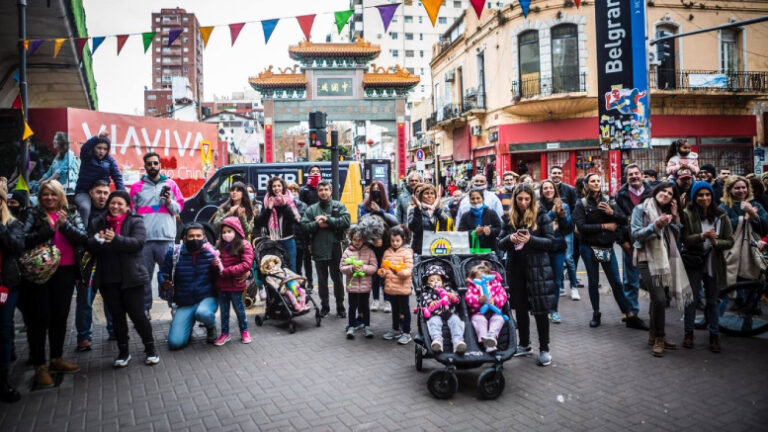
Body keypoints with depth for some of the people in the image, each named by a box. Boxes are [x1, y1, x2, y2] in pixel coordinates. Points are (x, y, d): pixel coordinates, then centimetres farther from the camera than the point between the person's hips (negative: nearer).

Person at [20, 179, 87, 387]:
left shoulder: (72, 213, 9)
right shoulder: (34, 214, 3)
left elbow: (83, 238, -2)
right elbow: (25, 239, -11)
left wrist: (65, 224, -14)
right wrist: (51, 229, -18)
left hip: (65, 272, 3)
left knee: (60, 316, 11)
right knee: (40, 318, -1)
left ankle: (57, 359, 25)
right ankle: (39, 366, 7)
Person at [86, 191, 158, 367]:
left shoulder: (135, 222, -1)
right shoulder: (97, 223, 11)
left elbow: (138, 242, -16)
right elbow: (89, 245, 1)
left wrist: (115, 239, -30)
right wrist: (98, 240, -21)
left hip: (131, 277, -4)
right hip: (107, 279, 4)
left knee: (137, 314, -1)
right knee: (116, 315, 10)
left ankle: (150, 348, 16)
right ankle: (123, 351, 22)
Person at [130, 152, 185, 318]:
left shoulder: (170, 184, 12)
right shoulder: (137, 187, 13)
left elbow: (179, 208, 12)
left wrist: (169, 201, -9)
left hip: (166, 238, -1)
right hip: (143, 238, 1)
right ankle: (144, 309, 12)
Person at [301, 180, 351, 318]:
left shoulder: (339, 206, 2)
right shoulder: (311, 209, 7)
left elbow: (346, 221, -13)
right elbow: (304, 226, -3)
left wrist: (327, 219, -14)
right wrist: (317, 224, -16)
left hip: (335, 249, -2)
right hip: (318, 249, 2)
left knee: (337, 278, 7)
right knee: (322, 279, 12)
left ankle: (340, 306, 20)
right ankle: (324, 306, 26)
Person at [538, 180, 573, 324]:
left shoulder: (563, 206, 7)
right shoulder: (538, 206, -4)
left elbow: (569, 228, 4)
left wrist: (562, 214, -11)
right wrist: (553, 212, -20)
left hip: (559, 247, 3)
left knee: (557, 281, 8)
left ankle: (554, 310, 20)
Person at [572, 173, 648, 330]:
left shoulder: (609, 202, 7)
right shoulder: (581, 204, -2)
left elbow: (624, 220, 1)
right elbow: (581, 226, -14)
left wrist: (612, 212, -15)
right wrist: (604, 226, -13)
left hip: (607, 247, 2)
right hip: (589, 248, -2)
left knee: (617, 283, 3)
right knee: (593, 282, 9)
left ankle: (630, 317, 8)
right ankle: (596, 313, 23)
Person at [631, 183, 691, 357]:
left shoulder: (667, 213, 18)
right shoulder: (641, 209, -1)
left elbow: (676, 238, 11)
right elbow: (635, 234, -10)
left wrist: (675, 217, 3)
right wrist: (655, 226, -23)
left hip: (663, 259, 6)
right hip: (647, 259, -6)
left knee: (656, 298, 7)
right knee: (660, 299, -15)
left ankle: (654, 334, 22)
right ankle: (659, 338, -2)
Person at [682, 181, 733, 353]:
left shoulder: (721, 216, -2)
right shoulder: (687, 214, -8)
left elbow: (730, 241, -3)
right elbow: (685, 239, -12)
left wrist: (715, 242, -21)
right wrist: (702, 236, -27)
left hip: (714, 264, 2)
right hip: (693, 263, -2)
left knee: (712, 301, 11)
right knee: (692, 298, 8)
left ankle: (714, 336, 24)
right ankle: (688, 332, 24)